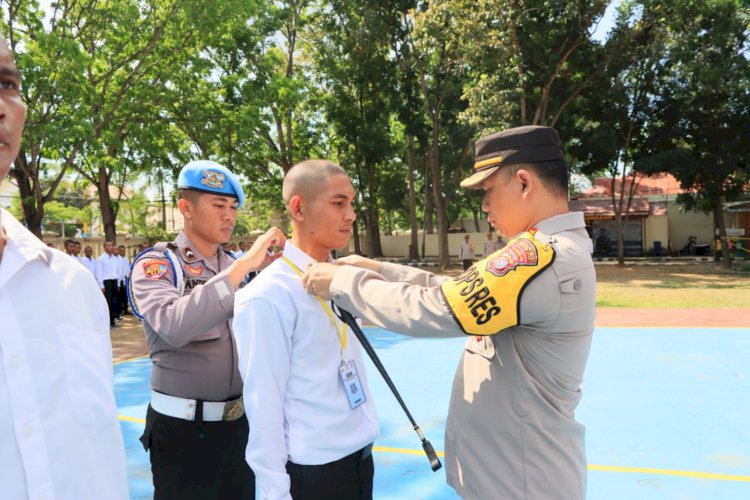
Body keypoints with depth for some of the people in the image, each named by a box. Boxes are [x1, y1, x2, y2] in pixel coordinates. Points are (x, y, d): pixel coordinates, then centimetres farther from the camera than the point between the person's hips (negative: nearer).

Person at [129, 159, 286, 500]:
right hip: (183, 429, -5)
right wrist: (244, 265, -30)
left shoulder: (234, 268, 7)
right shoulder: (155, 265, -11)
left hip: (238, 422, 6)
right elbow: (175, 327, -31)